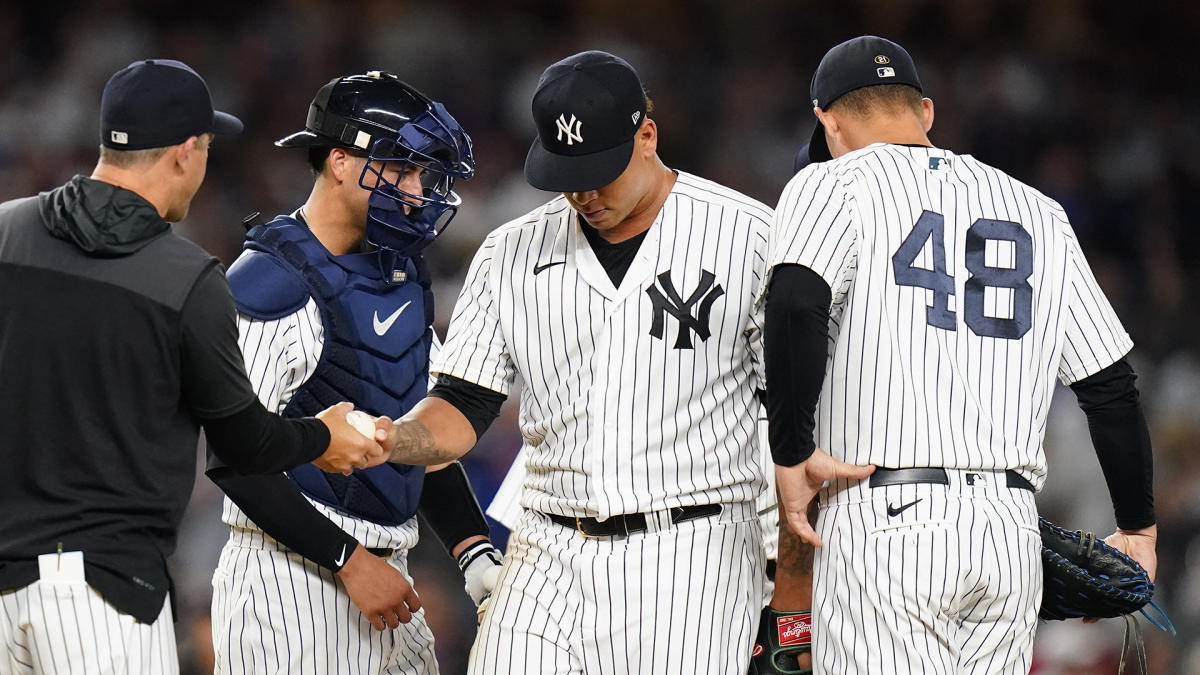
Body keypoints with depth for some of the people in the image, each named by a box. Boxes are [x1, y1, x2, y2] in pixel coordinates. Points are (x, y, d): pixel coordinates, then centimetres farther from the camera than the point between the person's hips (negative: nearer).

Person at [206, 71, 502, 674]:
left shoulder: (401, 274, 15)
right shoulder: (272, 285, -13)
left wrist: (476, 554, 8)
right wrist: (351, 561, -17)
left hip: (379, 573, 8)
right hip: (289, 584, -8)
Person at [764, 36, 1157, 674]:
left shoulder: (833, 185, 3)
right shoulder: (1036, 212, 17)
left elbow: (797, 304, -19)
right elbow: (1110, 385, 16)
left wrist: (792, 454, -13)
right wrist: (1138, 527, 24)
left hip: (885, 525, -5)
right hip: (1012, 534, 5)